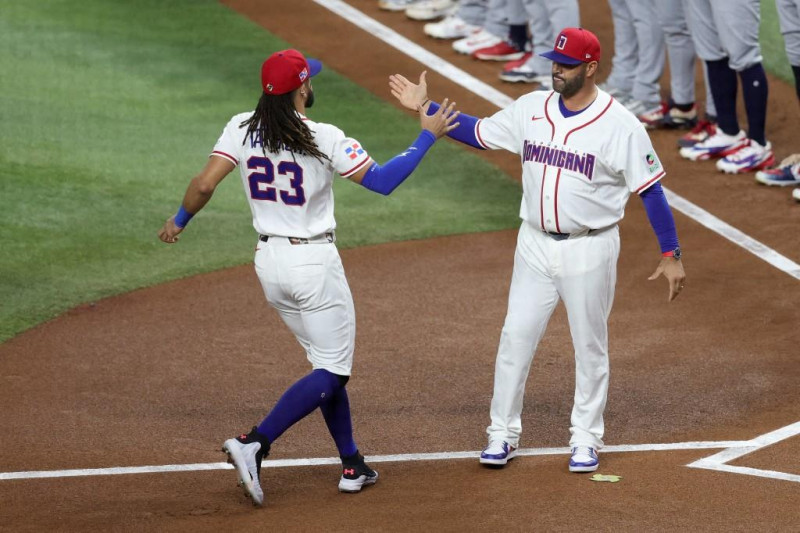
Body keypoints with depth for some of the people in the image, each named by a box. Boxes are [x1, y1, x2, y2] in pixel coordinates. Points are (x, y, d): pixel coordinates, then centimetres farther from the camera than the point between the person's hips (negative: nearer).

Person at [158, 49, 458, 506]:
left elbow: (203, 184, -9)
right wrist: (428, 137, -8)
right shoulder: (324, 139, -17)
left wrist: (179, 221, 10)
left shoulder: (243, 129, -4)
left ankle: (353, 465, 19)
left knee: (328, 362, 18)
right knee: (332, 372, -1)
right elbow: (382, 181, -16)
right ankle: (255, 445, -19)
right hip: (314, 263, -6)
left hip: (268, 261, 6)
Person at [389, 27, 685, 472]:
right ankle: (503, 434, 15)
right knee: (516, 337, 4)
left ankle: (586, 439, 20)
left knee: (591, 346, 7)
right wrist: (426, 108, -1)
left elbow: (651, 190, -11)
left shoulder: (621, 125, -14)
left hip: (590, 250, -4)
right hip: (536, 246, 4)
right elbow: (477, 133, 9)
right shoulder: (531, 109, 0)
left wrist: (671, 255, -12)